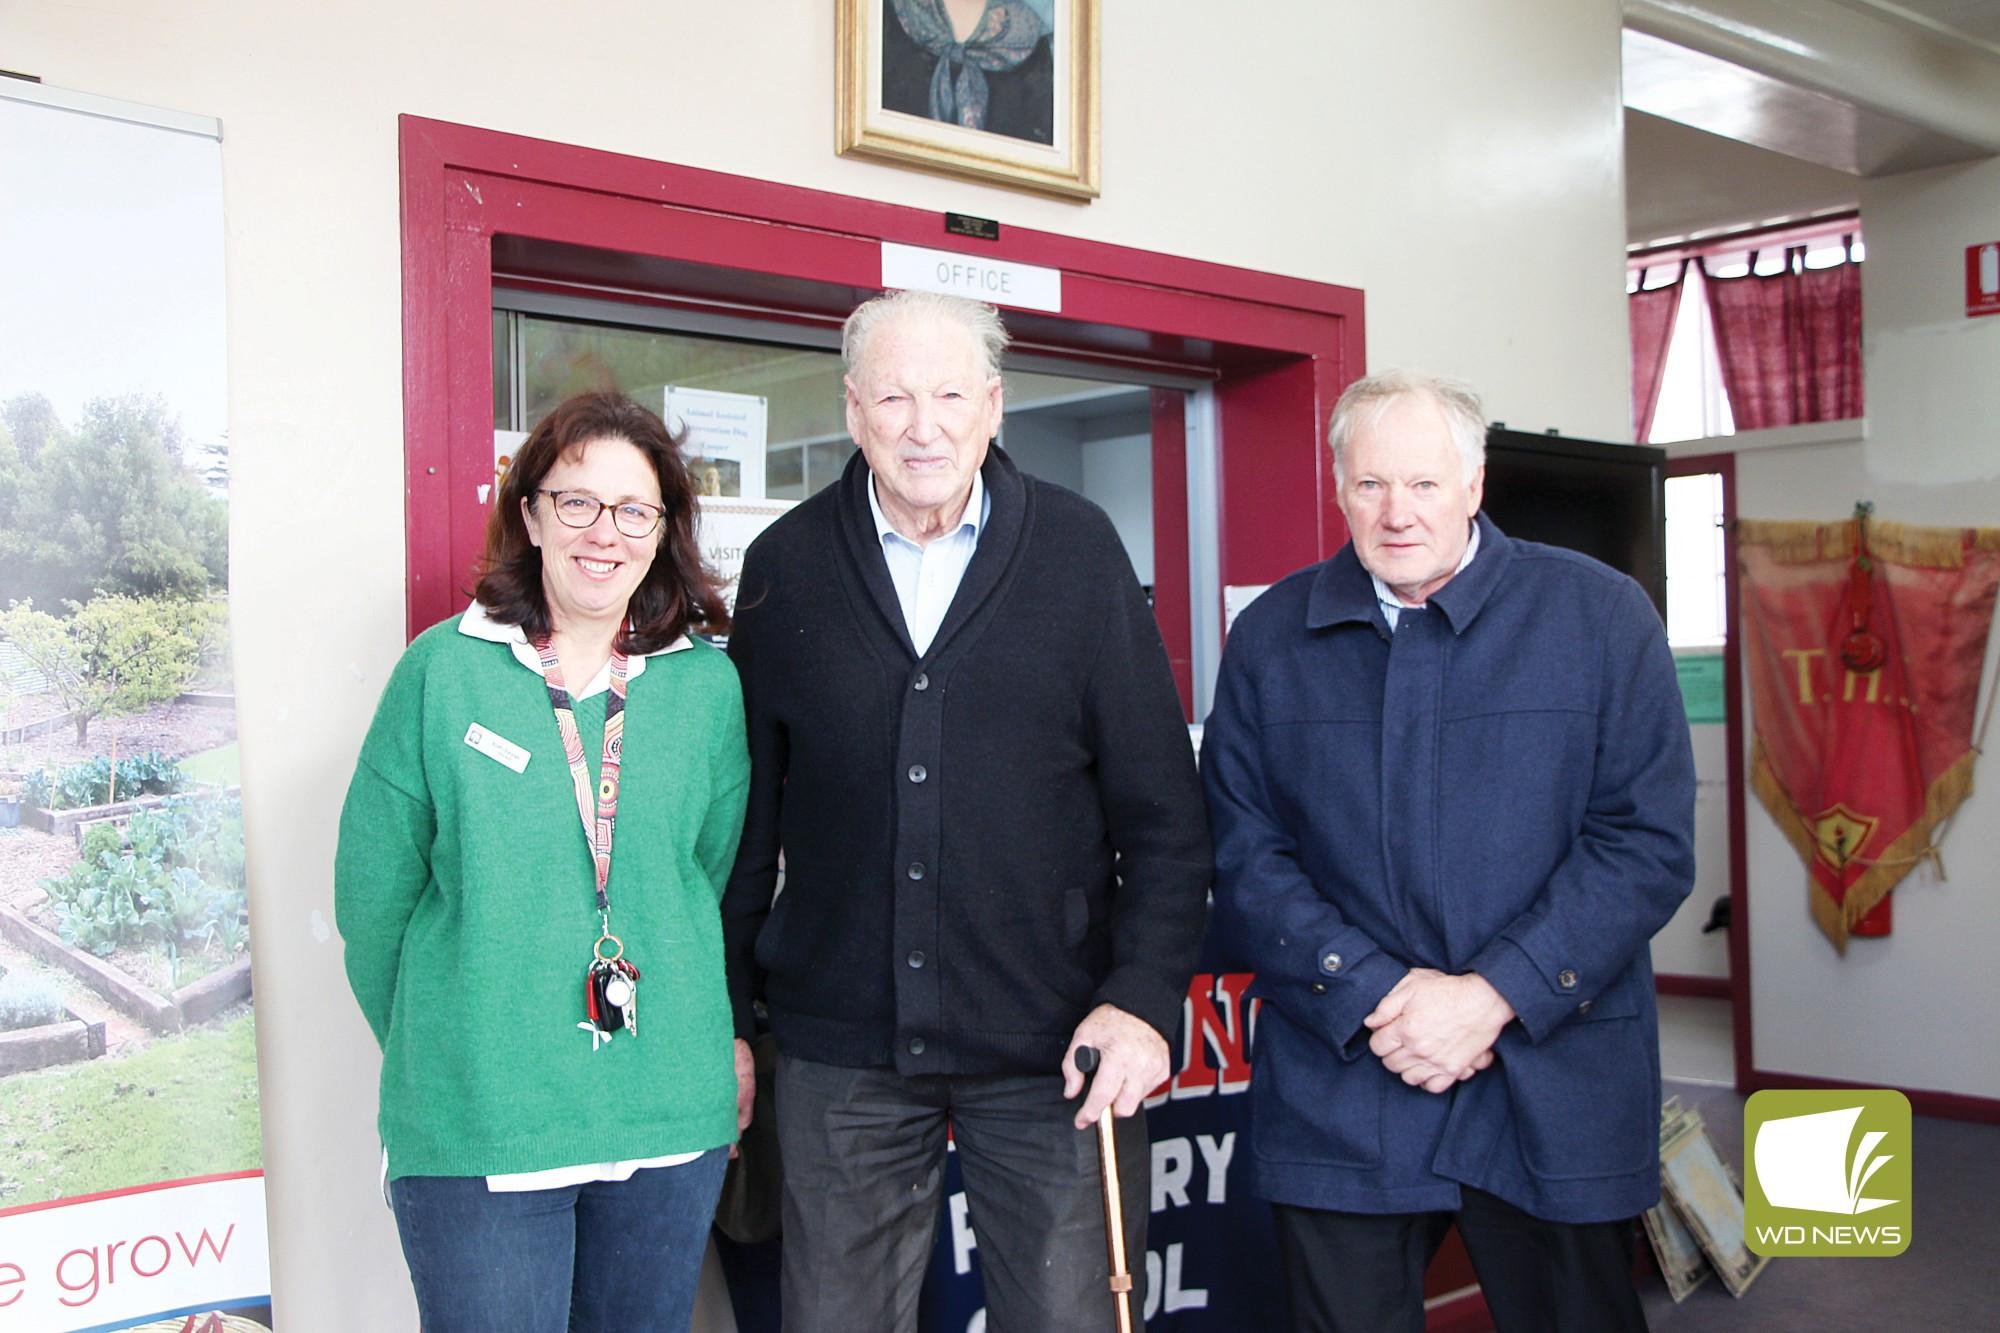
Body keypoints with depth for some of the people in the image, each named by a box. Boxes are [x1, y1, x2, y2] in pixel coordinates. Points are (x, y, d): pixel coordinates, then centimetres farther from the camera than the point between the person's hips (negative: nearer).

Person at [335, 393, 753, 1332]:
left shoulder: (707, 684, 3)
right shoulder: (444, 669, -3)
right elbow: (372, 895, 1)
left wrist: (724, 1035, 7)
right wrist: (436, 1059, 5)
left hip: (671, 1117, 3)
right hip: (471, 1126, -2)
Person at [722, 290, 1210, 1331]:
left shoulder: (1079, 549, 0)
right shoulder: (784, 566, 3)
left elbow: (1162, 806, 0)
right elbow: (746, 815, 7)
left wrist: (1145, 998, -9)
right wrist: (726, 1017, 7)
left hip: (1053, 1047, -1)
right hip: (840, 1051, 1)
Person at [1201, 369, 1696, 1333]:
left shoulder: (1602, 615, 0)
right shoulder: (1268, 640, 5)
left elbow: (1648, 841, -5)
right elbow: (1242, 855, 1)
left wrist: (1494, 995, -14)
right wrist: (1374, 996, -12)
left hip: (1555, 1098, 0)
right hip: (1336, 1100, 1)